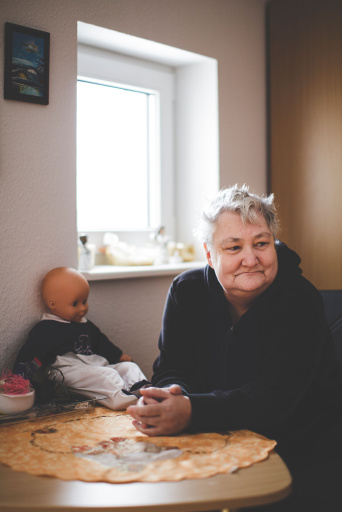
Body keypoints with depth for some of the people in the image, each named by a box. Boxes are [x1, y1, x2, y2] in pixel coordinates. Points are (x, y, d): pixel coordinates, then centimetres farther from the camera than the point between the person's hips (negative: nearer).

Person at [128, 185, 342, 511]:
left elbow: (274, 397, -26)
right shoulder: (186, 292, -1)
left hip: (305, 461, -3)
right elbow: (170, 368, -4)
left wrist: (191, 411, -41)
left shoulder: (300, 300, -17)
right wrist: (170, 395, -30)